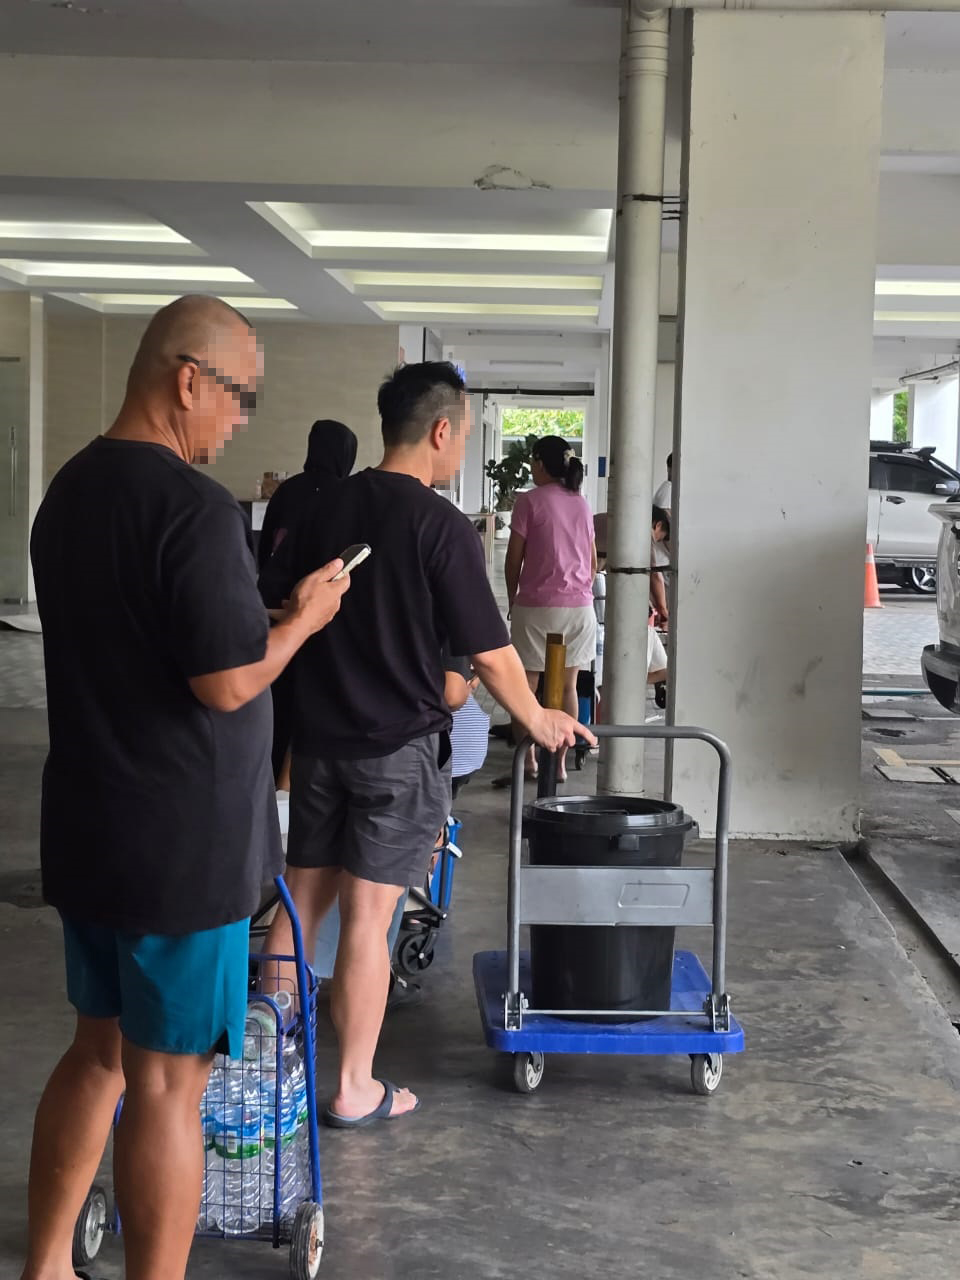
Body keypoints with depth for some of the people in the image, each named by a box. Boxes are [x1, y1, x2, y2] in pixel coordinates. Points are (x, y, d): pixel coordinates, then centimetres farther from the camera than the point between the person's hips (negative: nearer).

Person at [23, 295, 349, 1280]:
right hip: (183, 844, -9)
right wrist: (306, 614, -5)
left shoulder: (69, 491, 9)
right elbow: (229, 680, -21)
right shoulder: (194, 507, -20)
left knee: (99, 1049, 20)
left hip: (86, 828, 9)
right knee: (167, 1082, 1)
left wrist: (262, 606, 15)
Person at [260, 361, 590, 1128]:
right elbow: (491, 655, -11)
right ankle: (356, 1089, 11)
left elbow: (269, 610, 9)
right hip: (400, 745, -6)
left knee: (303, 900, 15)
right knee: (368, 916, 1)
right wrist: (538, 721, 4)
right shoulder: (441, 526, -13)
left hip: (320, 738, 6)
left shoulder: (326, 509, 4)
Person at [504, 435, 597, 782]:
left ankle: (529, 760, 7)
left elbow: (514, 559, -5)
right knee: (567, 686, 8)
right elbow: (593, 562, 14)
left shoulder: (530, 501, -6)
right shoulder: (582, 504, 10)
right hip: (579, 605, 5)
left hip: (537, 605, -5)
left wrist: (513, 600, 8)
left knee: (527, 684, 6)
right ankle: (560, 763, 9)